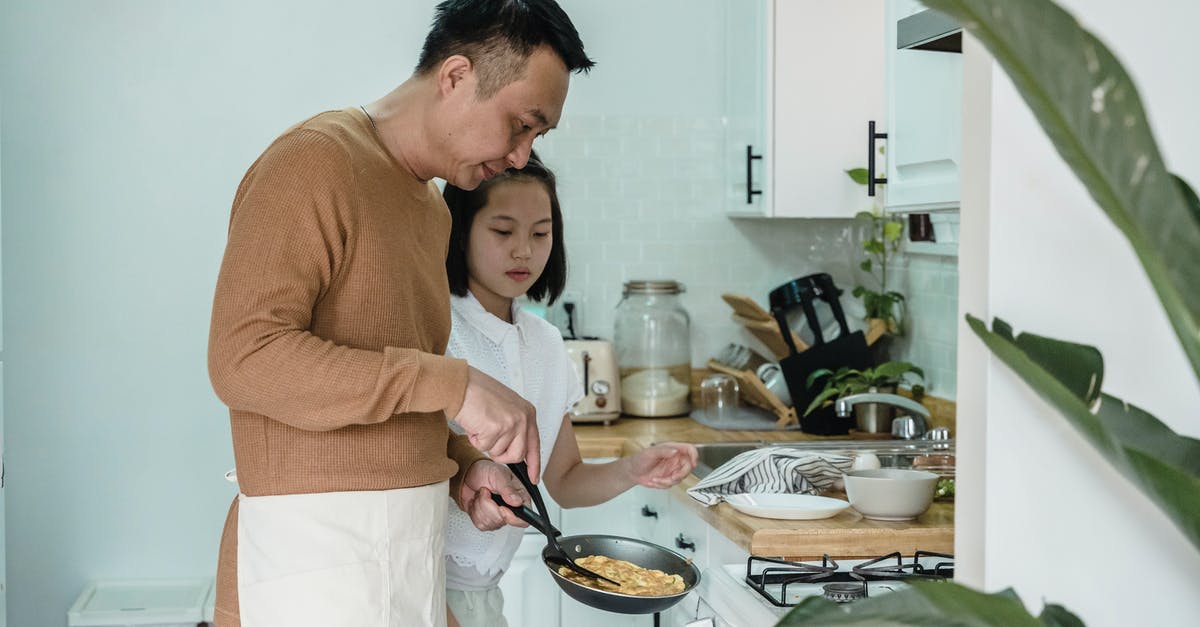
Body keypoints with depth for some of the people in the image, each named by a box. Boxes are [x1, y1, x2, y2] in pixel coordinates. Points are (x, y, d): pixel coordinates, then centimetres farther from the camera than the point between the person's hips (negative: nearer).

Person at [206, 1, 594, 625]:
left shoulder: (433, 209, 17)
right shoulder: (313, 161, -11)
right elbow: (244, 358, -22)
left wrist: (459, 464, 6)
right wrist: (452, 384, -24)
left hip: (410, 540, 8)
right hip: (315, 544, -8)